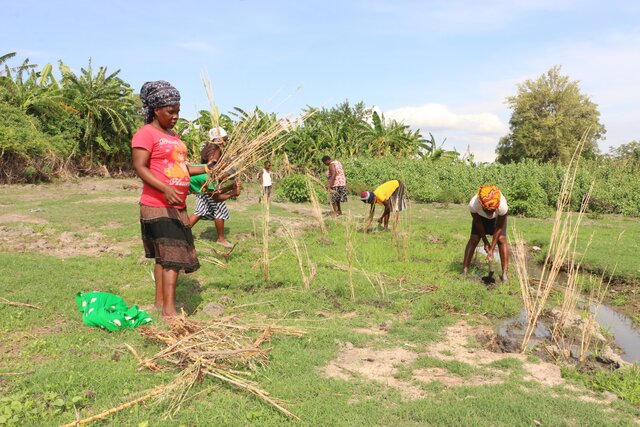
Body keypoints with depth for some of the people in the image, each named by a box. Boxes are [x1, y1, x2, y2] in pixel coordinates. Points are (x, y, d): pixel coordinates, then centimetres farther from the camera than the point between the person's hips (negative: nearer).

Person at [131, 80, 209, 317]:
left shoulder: (173, 135, 18)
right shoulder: (146, 133, -9)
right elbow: (140, 168, -17)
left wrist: (206, 169, 12)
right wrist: (166, 189, -29)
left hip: (177, 206, 8)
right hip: (158, 207, -8)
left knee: (164, 256, 12)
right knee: (172, 255, -11)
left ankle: (160, 301, 21)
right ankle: (169, 309, -8)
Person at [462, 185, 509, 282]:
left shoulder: (502, 206, -43)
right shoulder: (473, 204, -41)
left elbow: (499, 228, -29)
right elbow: (478, 223, -21)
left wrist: (492, 249, -25)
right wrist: (485, 241, -15)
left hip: (498, 217, -1)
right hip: (480, 216, 1)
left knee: (501, 239, -14)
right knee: (473, 239, -9)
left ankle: (505, 274, -9)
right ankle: (465, 271, -4)